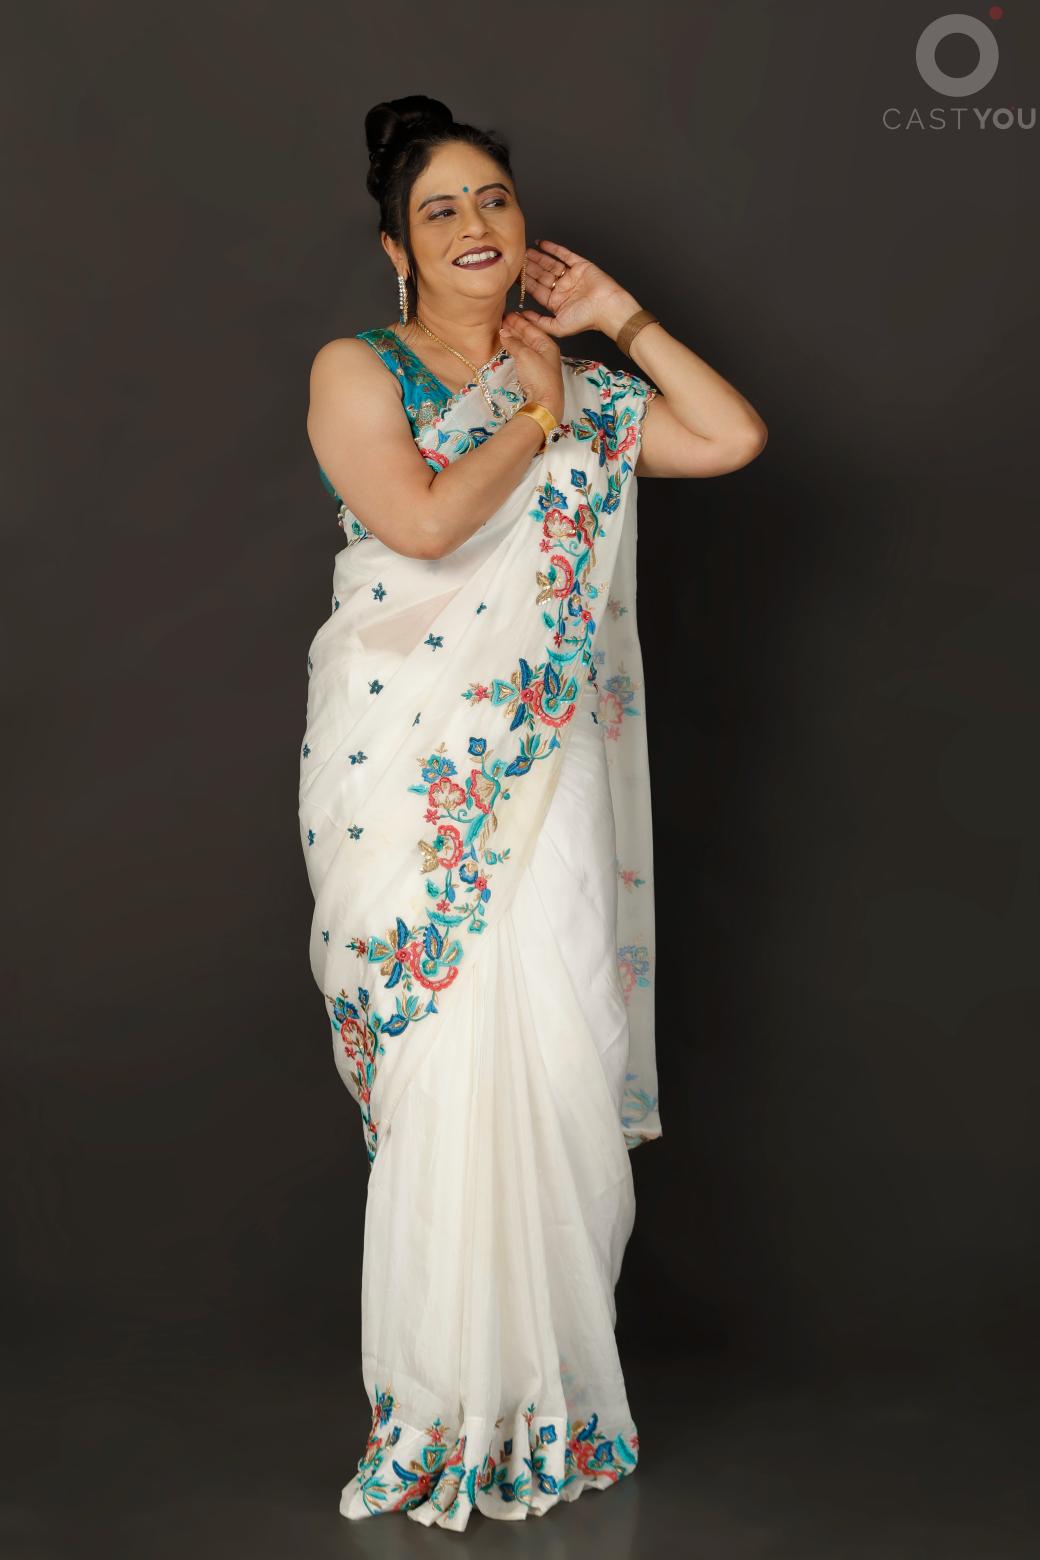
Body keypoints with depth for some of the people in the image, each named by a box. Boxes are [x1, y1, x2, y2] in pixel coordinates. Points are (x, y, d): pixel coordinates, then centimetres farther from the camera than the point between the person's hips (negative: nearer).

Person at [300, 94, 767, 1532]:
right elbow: (425, 521, -12)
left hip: (543, 761, 3)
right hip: (409, 763, -3)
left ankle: (540, 1386, 10)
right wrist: (534, 411, 0)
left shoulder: (580, 392, 17)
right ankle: (448, 1401, 7)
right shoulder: (357, 372, 5)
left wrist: (616, 315, 10)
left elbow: (736, 437, 7)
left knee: (556, 1053, -5)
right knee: (447, 1062, -6)